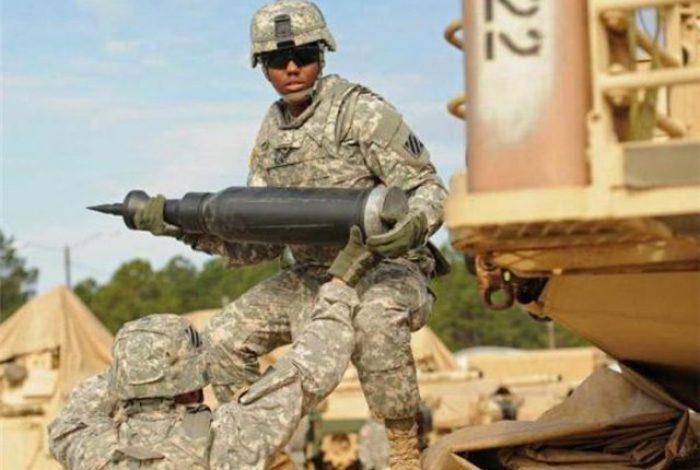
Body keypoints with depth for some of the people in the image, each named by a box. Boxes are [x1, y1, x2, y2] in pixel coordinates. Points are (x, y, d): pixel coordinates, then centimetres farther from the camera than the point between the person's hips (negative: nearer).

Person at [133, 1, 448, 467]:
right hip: (310, 277, 7)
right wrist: (178, 223, -1)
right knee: (226, 337, -3)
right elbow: (261, 242, 9)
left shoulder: (364, 112, -12)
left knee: (375, 321, -39)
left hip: (386, 271, -7)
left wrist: (414, 226, -37)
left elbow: (429, 188, -13)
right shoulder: (271, 135, 8)